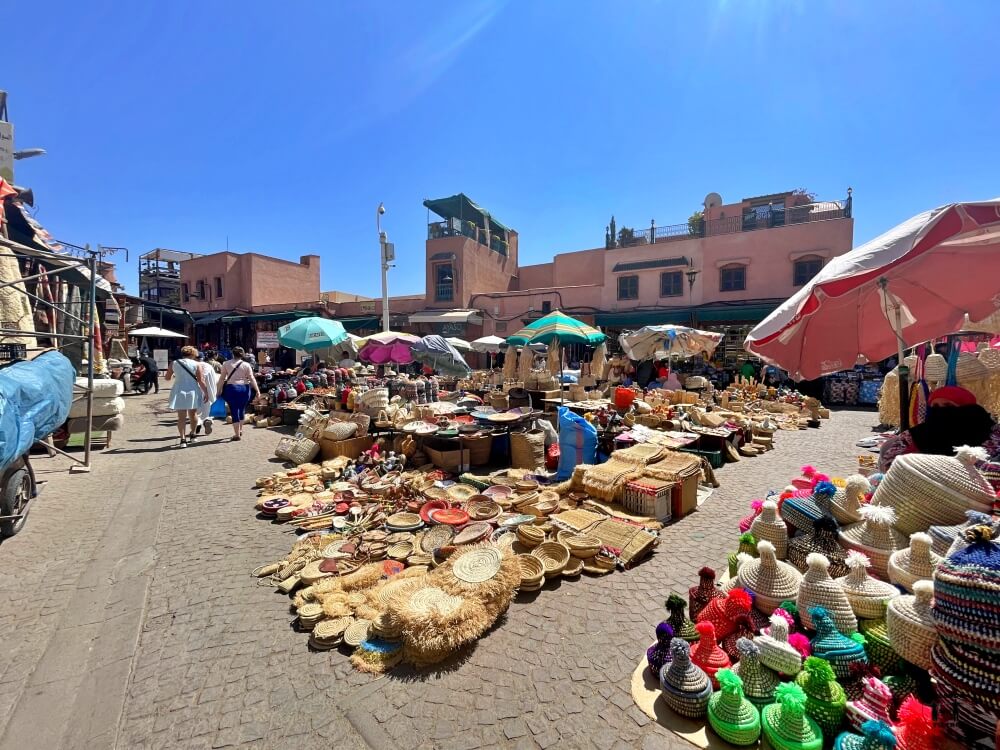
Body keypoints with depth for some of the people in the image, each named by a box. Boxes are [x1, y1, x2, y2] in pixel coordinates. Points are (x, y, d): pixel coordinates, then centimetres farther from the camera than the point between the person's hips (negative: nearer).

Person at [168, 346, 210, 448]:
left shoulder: (174, 363, 1)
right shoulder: (195, 364, -6)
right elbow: (200, 380, -8)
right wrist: (206, 392, -2)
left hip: (179, 392, 1)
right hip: (192, 392, -1)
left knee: (181, 417, 2)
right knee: (193, 414, 18)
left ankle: (183, 439, -5)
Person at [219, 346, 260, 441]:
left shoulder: (227, 364, 2)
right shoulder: (246, 365, 1)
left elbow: (222, 378, 2)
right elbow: (252, 378, -2)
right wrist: (257, 390, 1)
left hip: (231, 388, -1)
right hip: (244, 388, 1)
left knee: (234, 411, 3)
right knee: (242, 409, 18)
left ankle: (237, 434, 4)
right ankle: (240, 430, 29)